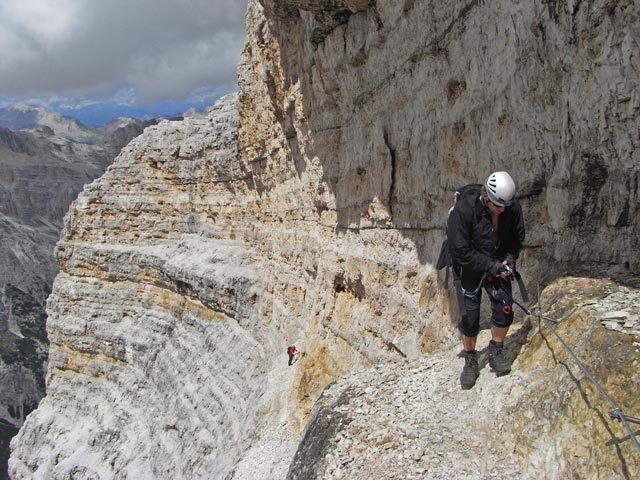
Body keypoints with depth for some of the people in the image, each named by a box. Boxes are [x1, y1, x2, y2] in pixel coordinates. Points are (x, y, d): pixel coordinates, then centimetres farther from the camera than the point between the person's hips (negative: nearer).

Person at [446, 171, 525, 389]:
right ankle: (470, 361, 19)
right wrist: (491, 266, -27)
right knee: (469, 316, -1)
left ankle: (496, 353, 23)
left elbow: (517, 237, 3)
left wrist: (509, 258, -15)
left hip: (497, 266, 4)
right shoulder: (463, 209, -30)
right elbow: (460, 251, -26)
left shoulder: (512, 208, -16)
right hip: (469, 269, -4)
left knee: (504, 310, 0)